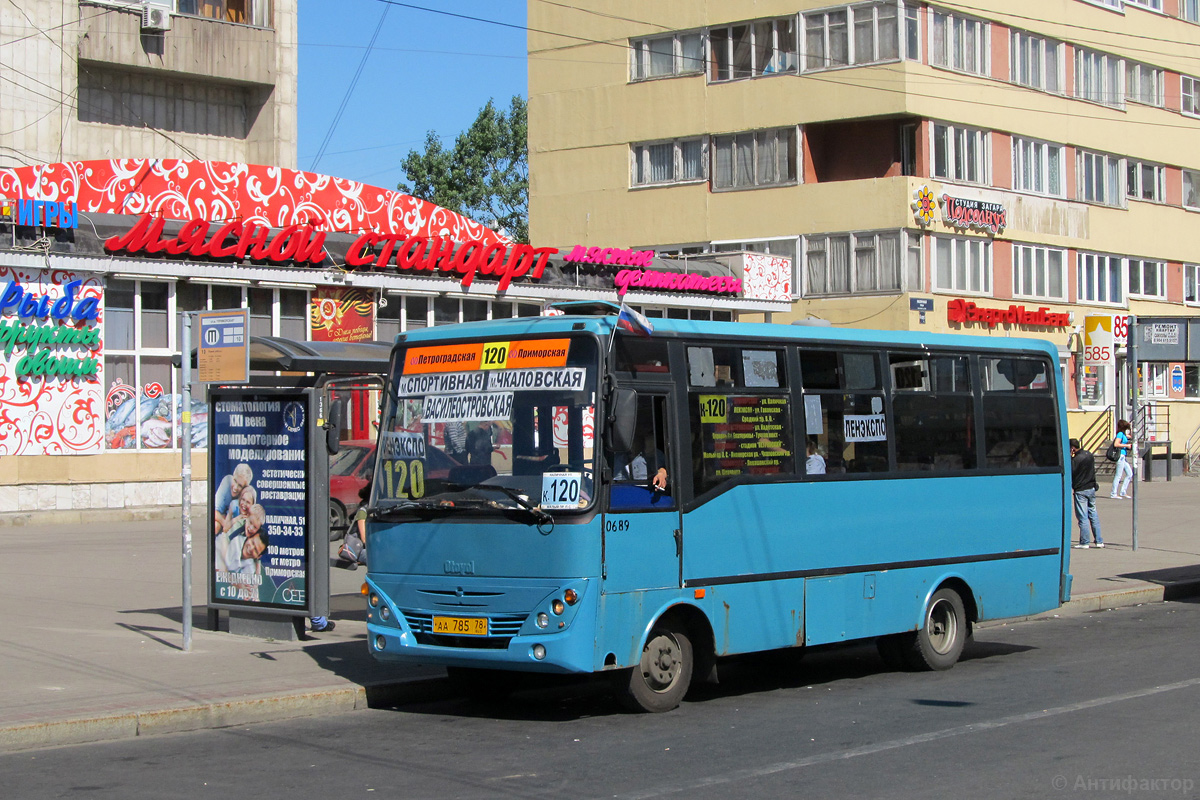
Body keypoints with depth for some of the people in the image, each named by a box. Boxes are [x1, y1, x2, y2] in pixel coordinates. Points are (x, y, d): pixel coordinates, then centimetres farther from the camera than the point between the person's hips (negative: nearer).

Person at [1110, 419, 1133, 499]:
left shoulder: (1123, 434, 15)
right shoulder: (1120, 434, -11)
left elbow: (1131, 437, 31)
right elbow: (1116, 444, -22)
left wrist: (1131, 429, 18)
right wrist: (1126, 445, -17)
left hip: (1124, 457, 10)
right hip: (1120, 456, -10)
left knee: (1130, 474, 11)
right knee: (1118, 475, -7)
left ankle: (1123, 492, 14)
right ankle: (1114, 494, -3)